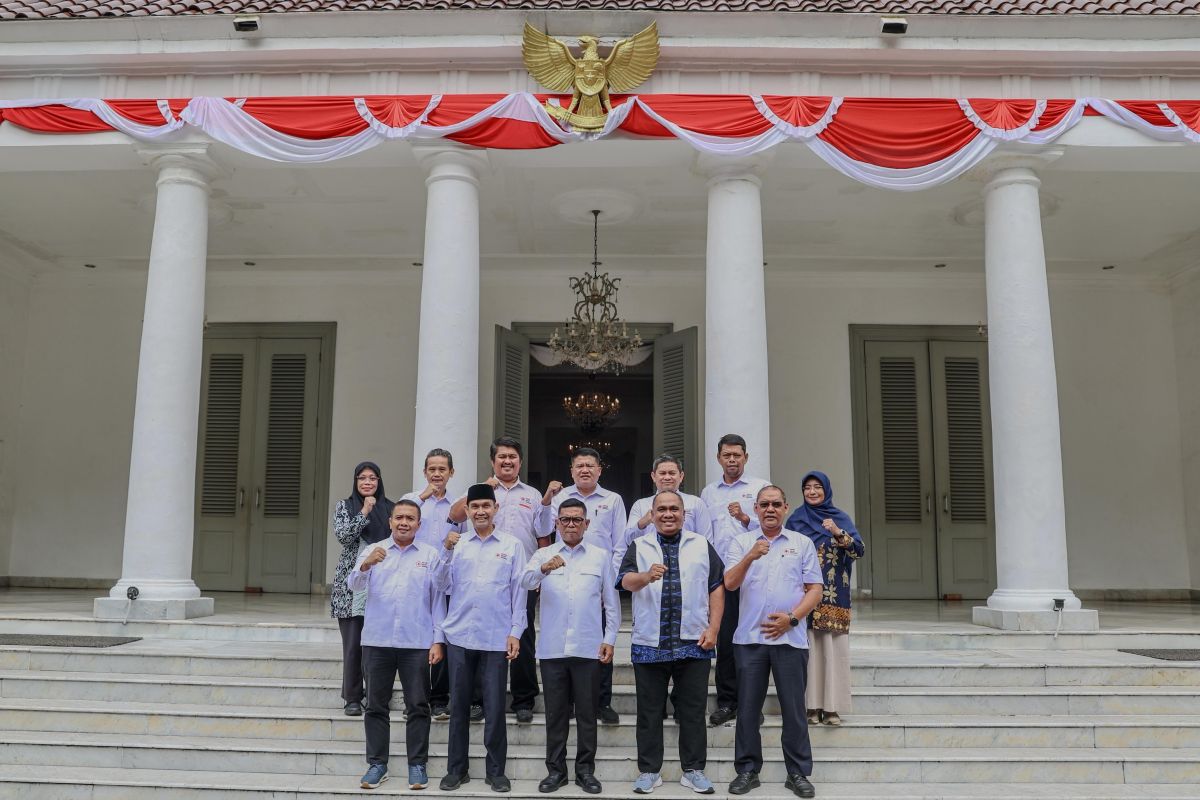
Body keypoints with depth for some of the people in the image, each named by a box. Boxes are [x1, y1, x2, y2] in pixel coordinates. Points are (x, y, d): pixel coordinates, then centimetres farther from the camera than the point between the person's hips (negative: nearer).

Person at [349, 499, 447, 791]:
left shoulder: (431, 555, 4)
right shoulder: (373, 551, 6)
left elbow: (437, 600, 4)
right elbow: (354, 585, -7)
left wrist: (438, 640, -2)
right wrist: (366, 565, -28)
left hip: (417, 643, -1)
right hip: (377, 641, 1)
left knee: (417, 706, 3)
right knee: (376, 706, 7)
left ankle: (417, 765, 14)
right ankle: (377, 764, 18)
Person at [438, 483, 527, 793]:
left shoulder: (512, 545, 2)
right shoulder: (457, 543, 6)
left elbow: (518, 591, 2)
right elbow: (444, 587, 3)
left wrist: (516, 632, -2)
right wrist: (446, 552, -9)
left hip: (497, 638, -2)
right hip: (459, 636, 2)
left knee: (495, 707, 3)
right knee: (458, 705, 9)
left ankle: (496, 771, 16)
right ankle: (456, 769, 20)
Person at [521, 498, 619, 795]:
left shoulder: (601, 556, 4)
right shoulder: (543, 555, 4)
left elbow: (611, 602, 6)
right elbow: (526, 581, -15)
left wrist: (610, 639, -1)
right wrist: (544, 568, -36)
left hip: (588, 648, 0)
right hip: (552, 648, 0)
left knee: (587, 712, 7)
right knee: (555, 713, 9)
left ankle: (585, 770, 18)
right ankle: (556, 769, 20)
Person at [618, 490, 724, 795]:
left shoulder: (702, 545, 7)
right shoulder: (638, 547, 5)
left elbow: (716, 588, 6)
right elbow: (626, 581, -11)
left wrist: (713, 628, -3)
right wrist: (647, 576, -33)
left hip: (693, 644, 1)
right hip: (649, 644, 0)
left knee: (693, 711, 7)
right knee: (650, 712, 8)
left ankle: (693, 770, 18)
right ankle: (649, 770, 18)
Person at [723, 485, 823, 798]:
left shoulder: (802, 544, 7)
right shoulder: (741, 543, 7)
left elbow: (814, 589, 5)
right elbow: (730, 583, -5)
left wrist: (791, 617, -9)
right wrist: (750, 557, -21)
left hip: (790, 638, 0)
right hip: (749, 638, 1)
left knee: (794, 708, 4)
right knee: (748, 708, 6)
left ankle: (798, 773, 16)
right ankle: (747, 770, 17)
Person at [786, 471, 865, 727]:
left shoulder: (840, 518, 6)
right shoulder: (796, 519, 10)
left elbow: (859, 550, -6)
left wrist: (838, 533, -21)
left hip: (833, 595, -1)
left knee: (833, 647, -4)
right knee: (808, 647, -2)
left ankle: (832, 707, 2)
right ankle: (812, 706, 5)